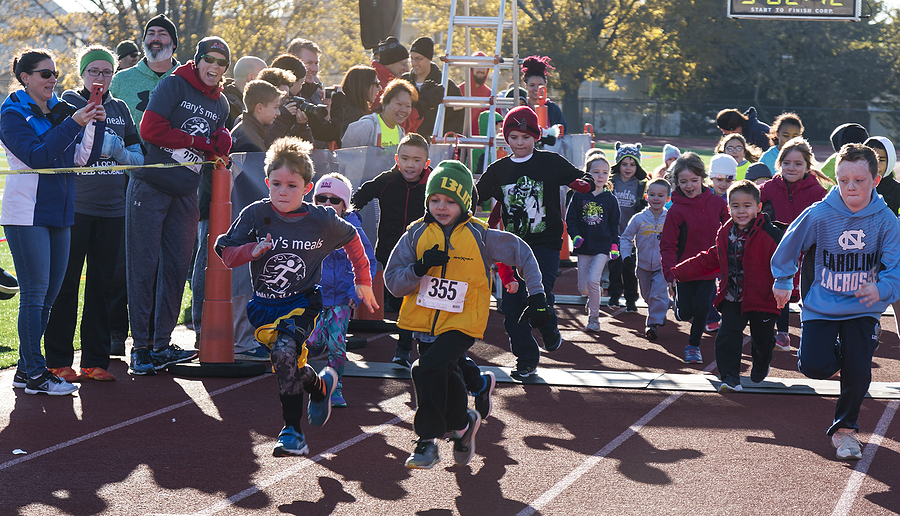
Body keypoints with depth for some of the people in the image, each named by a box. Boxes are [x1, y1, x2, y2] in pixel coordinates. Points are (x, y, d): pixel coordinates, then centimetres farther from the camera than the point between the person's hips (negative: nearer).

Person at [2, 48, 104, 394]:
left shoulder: (60, 111, 14)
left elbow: (83, 158, 8)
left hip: (58, 211, 7)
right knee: (35, 293, -8)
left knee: (48, 294, 7)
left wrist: (95, 124, -6)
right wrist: (73, 124, -21)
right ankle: (34, 375, -4)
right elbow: (37, 156, -18)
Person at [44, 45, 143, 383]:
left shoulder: (120, 109, 14)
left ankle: (95, 360, 13)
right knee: (66, 283, -2)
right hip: (75, 206, -4)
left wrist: (121, 153, -6)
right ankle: (58, 361, 5)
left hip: (112, 209, 4)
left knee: (101, 285, 7)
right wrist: (101, 143, -16)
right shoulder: (67, 103, 0)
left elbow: (138, 156, 15)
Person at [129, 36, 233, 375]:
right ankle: (140, 346, -1)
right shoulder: (174, 86, -7)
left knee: (177, 268, 7)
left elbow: (216, 151, 12)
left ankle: (162, 344, 15)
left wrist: (220, 144, -12)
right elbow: (150, 129, -16)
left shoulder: (221, 104, 13)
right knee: (144, 266, -4)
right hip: (150, 188, -6)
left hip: (186, 194, 6)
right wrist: (195, 141, -10)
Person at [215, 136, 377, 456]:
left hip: (303, 302, -3)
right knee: (288, 363, -1)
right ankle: (320, 385, 33)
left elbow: (352, 239, 12)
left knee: (285, 352, -25)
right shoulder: (255, 215, -9)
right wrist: (253, 251, -26)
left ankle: (292, 431, -14)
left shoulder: (321, 220, -8)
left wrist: (363, 282, 19)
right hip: (264, 305, 3)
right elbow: (227, 255, -7)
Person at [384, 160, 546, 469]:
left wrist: (536, 296, 4)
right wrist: (420, 267, -20)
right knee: (445, 379, 10)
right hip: (424, 320, 4)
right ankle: (463, 424, 41)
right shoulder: (417, 234, 0)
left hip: (462, 323, -4)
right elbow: (392, 282, -2)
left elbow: (521, 254, 7)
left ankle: (428, 440, -14)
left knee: (429, 367, -24)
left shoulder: (479, 236, -5)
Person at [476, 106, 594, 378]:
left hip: (545, 244, -4)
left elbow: (582, 179, 3)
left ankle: (551, 332, 13)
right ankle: (526, 359, 14)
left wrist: (584, 183, -21)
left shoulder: (550, 162, 0)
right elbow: (475, 197, 14)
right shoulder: (498, 170, 9)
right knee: (511, 304, 0)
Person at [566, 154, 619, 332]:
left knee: (592, 280, -17)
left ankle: (594, 318, -5)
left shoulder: (610, 199, 4)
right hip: (584, 247, 2)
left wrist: (614, 245, 2)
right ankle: (595, 294, 38)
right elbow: (570, 218, 3)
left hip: (602, 246, -1)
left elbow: (614, 224, 10)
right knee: (583, 287, 2)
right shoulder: (579, 196, 1)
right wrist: (575, 236, -12)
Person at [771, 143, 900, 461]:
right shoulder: (820, 214, -13)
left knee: (858, 373, -8)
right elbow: (790, 245, 3)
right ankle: (837, 355, 23)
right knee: (813, 366, -15)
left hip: (862, 310, 0)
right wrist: (783, 282, 13)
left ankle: (845, 428, 19)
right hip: (822, 305, 0)